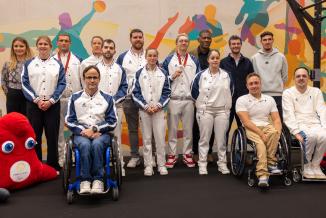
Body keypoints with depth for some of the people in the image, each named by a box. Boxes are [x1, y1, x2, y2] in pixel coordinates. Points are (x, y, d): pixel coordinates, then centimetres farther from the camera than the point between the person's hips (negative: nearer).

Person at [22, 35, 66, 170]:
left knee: (52, 136, 1)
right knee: (35, 136, 4)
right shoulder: (29, 64, 9)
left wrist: (50, 101, -10)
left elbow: (62, 84, 1)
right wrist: (37, 100, -10)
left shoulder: (57, 64, 8)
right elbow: (25, 84, 2)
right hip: (33, 104, 1)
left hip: (52, 105, 0)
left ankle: (53, 166, 11)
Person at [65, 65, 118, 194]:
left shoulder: (107, 98, 13)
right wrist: (83, 131, -9)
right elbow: (69, 120, 6)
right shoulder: (75, 98, 13)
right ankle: (85, 181, -32)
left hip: (101, 133, 0)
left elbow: (112, 122, 5)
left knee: (97, 144, -35)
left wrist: (94, 129, -8)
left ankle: (98, 180, -30)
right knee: (85, 145, -35)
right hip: (81, 133, 0)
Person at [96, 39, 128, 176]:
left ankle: (119, 166, 3)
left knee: (116, 137, -2)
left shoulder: (119, 69, 12)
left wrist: (114, 99, -7)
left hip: (116, 106, 0)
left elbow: (124, 87, 7)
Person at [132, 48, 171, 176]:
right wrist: (145, 106, -9)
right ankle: (148, 165, 10)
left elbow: (167, 92, 4)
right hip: (144, 110, 0)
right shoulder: (139, 73, 4)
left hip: (159, 110, 0)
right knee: (146, 139, 3)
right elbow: (135, 93, 1)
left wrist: (158, 105, -9)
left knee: (160, 138, -2)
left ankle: (161, 165, 8)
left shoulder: (163, 73, 7)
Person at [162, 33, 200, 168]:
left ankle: (187, 154, 15)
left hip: (189, 100, 1)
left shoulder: (194, 61, 10)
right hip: (173, 100, -1)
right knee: (172, 129, 3)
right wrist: (172, 76, -11)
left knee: (188, 129, 5)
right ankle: (172, 155, 10)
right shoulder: (169, 60, 6)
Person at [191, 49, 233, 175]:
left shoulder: (226, 75, 6)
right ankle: (202, 164, 9)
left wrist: (225, 103, 14)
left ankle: (222, 164, 14)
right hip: (205, 111, -1)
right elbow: (194, 92, 6)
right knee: (204, 139, 2)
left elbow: (230, 91, 17)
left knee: (221, 139, 4)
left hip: (222, 110, 2)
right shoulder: (201, 75, -1)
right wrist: (202, 102, 10)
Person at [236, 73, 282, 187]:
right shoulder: (242, 100, 4)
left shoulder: (269, 99, 16)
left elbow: (276, 119, 11)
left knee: (274, 132, -34)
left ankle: (270, 163, -23)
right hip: (251, 129, -3)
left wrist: (277, 131, -12)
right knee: (260, 144, -36)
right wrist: (261, 133, -19)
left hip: (267, 127, 4)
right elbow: (246, 122, -7)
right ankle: (262, 175, -50)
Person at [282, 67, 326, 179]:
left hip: (315, 124, 3)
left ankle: (315, 166, -9)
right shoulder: (288, 93, 7)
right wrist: (296, 132, -19)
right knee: (311, 136, -35)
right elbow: (289, 115, -4)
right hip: (299, 125, -3)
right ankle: (306, 166, -12)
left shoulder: (316, 91, 17)